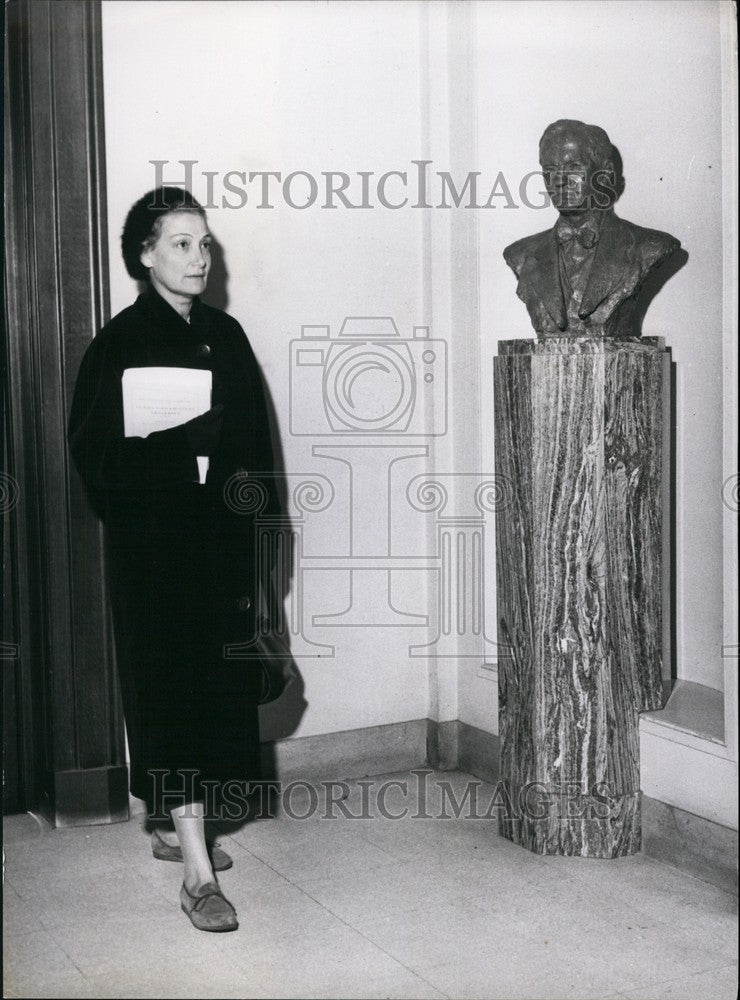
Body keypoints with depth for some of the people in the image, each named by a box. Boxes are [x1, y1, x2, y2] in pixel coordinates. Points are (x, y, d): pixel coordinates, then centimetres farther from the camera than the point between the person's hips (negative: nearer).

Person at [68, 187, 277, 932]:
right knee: (173, 687, -6)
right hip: (154, 543, -6)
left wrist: (252, 487, -1)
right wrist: (179, 448, -24)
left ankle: (172, 823, 30)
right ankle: (197, 869, -4)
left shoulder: (225, 335, 9)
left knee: (218, 682, 12)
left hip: (222, 539, 6)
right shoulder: (122, 342, -8)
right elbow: (94, 452, -13)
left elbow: (255, 437, 13)